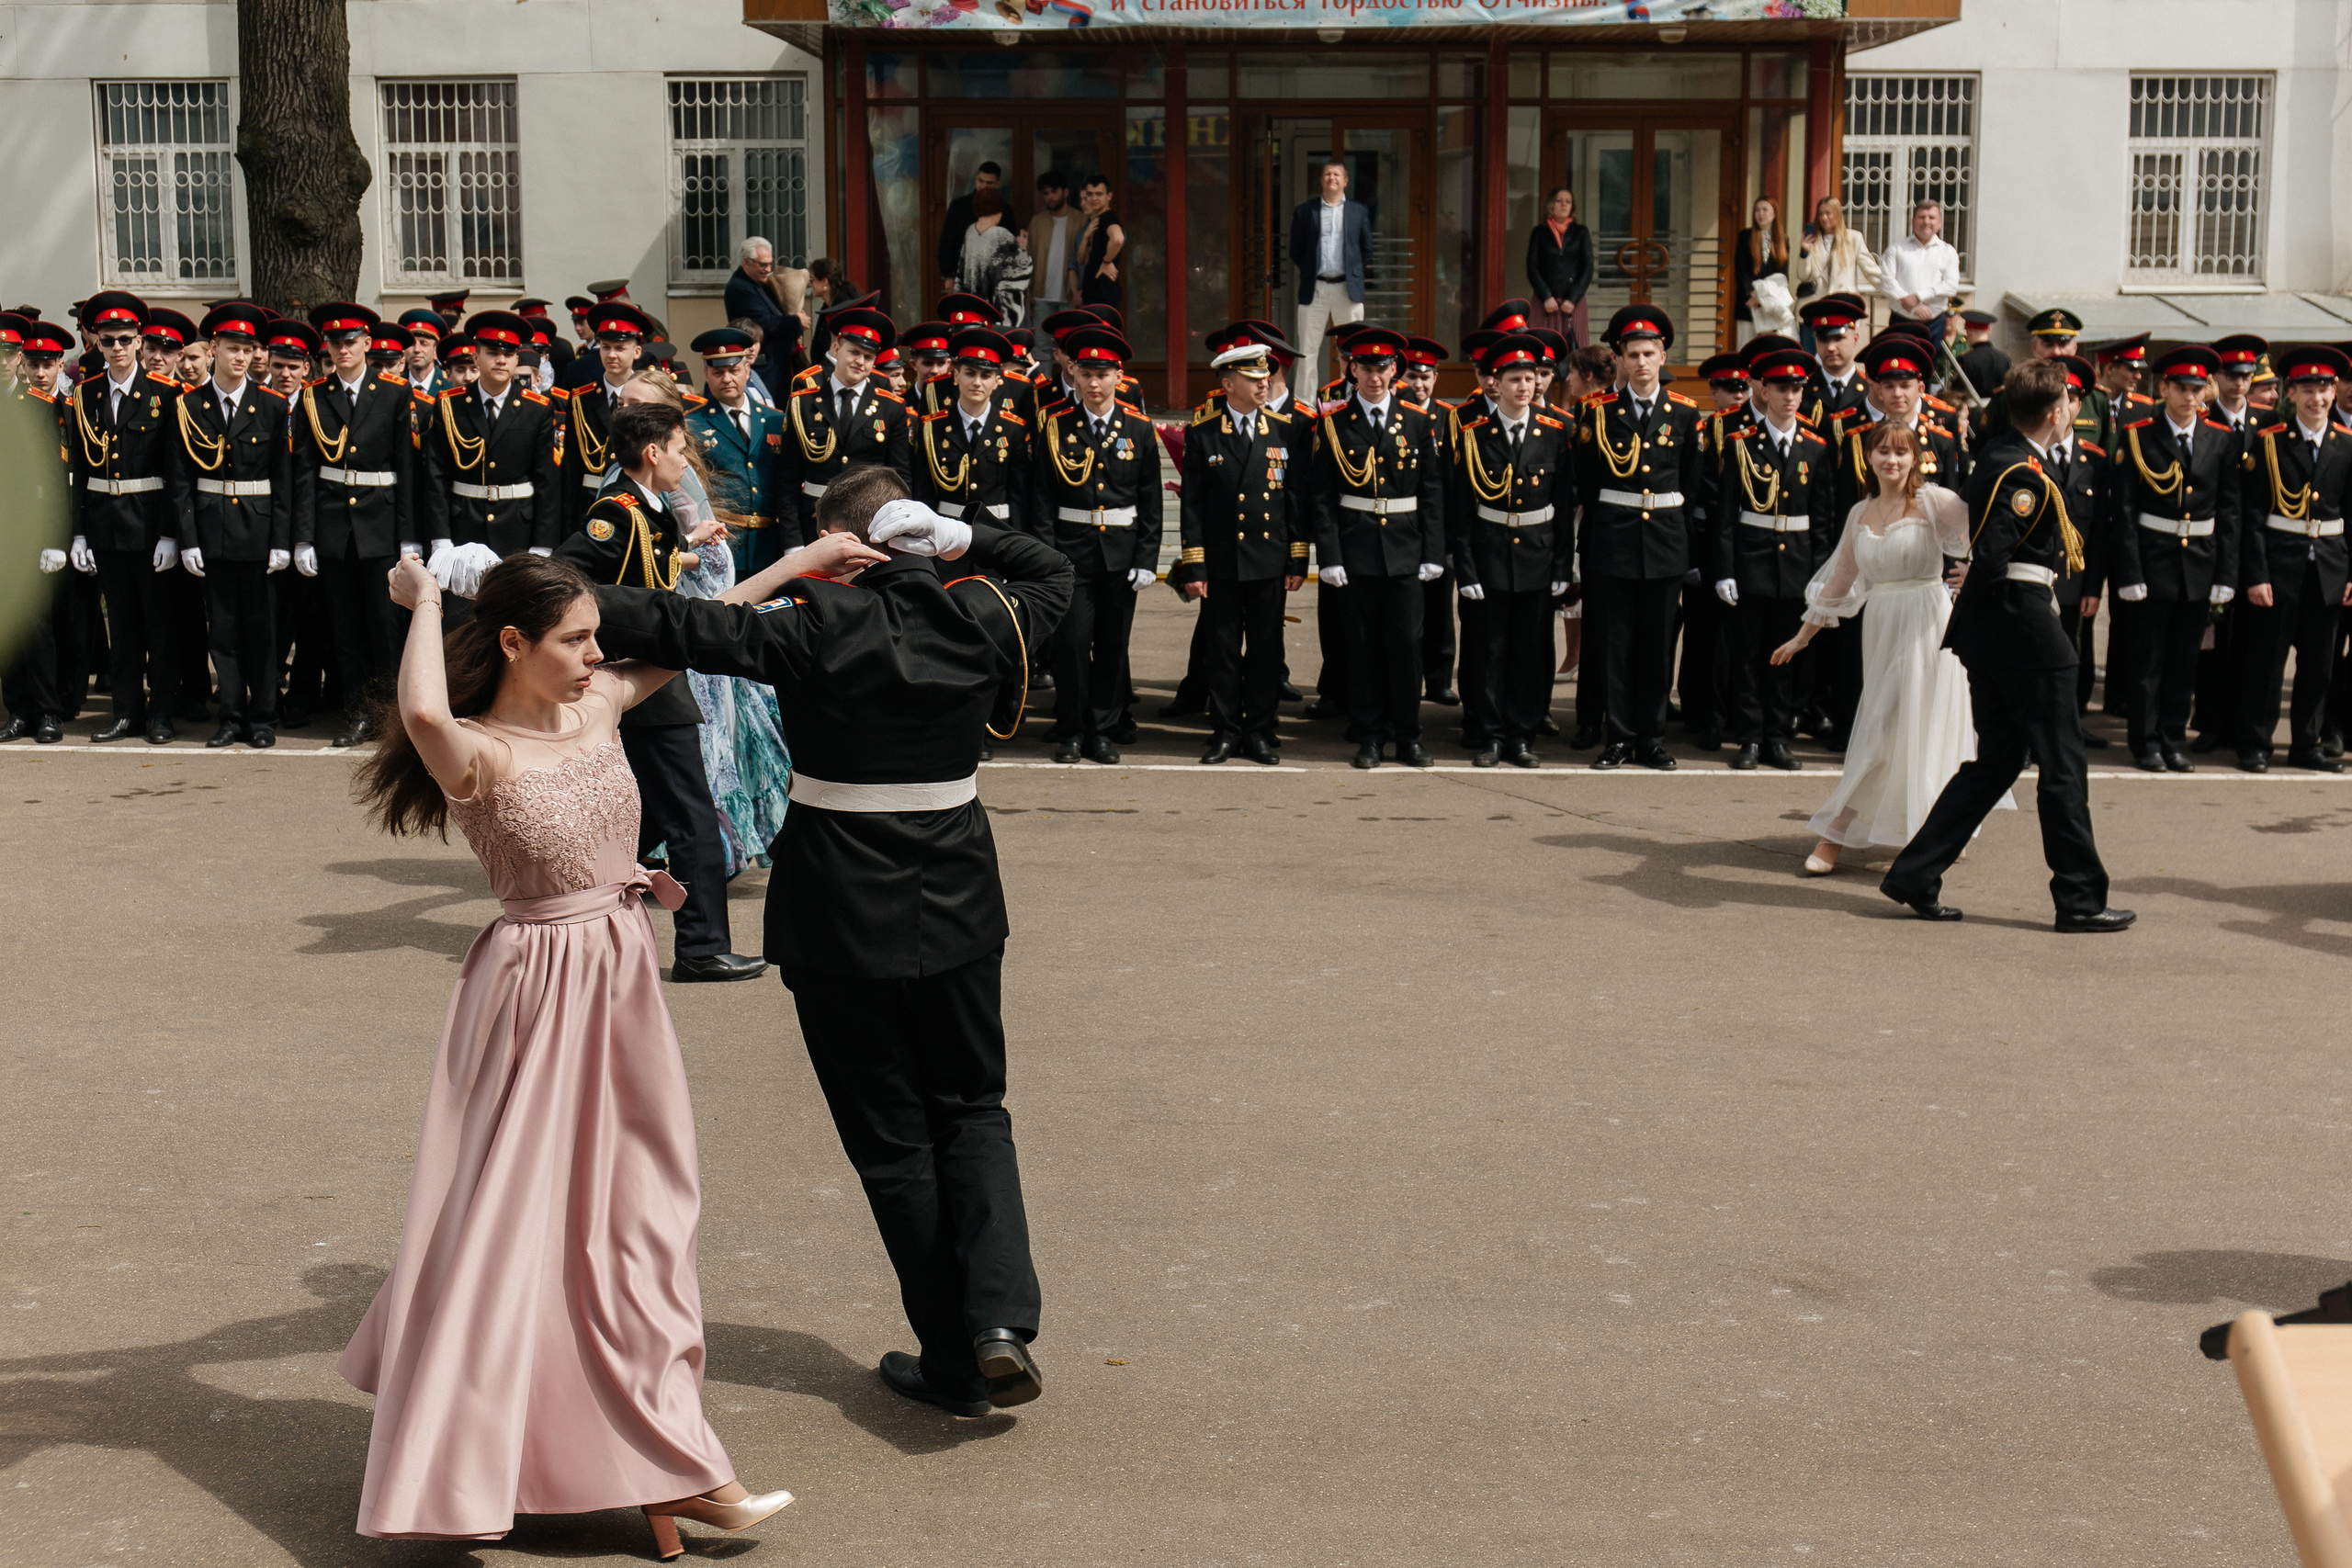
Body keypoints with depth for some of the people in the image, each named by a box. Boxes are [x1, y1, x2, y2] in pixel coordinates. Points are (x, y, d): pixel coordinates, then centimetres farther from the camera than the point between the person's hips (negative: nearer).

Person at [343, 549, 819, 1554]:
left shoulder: (599, 704, 2)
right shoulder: (475, 754, -17)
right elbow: (422, 714, -41)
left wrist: (806, 561, 17)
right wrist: (424, 600, -25)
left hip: (621, 981, 7)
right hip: (540, 991, -7)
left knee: (632, 1218, 13)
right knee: (517, 1220, 0)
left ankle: (661, 1467, 25)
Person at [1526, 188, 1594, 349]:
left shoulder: (1581, 232, 12)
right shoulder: (1539, 233, 11)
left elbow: (1588, 268, 6)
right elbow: (1532, 268, 4)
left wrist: (1573, 299, -6)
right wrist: (1546, 297, -9)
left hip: (1574, 302, 0)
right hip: (1547, 303, 0)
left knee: (1575, 348, -10)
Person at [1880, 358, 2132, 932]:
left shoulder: (1998, 456, 12)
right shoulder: (2024, 475, -18)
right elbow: (1991, 559, -26)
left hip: (1987, 629, 10)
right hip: (2025, 626, -10)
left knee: (1996, 760, 15)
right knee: (2062, 765, 1)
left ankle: (1915, 875, 11)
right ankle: (2080, 899, 9)